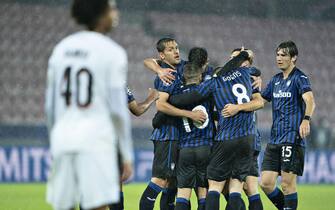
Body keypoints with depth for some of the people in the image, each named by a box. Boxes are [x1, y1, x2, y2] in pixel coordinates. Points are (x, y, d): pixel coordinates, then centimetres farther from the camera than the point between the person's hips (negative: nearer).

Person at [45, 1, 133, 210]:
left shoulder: (61, 49, 12)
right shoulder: (113, 52, -5)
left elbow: (50, 106, 14)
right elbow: (118, 109, -8)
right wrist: (127, 155, -2)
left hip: (63, 139, 6)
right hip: (96, 141, -6)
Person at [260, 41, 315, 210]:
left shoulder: (299, 78, -6)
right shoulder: (275, 80, 17)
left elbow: (310, 101, -22)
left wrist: (306, 119, -39)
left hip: (292, 138, -7)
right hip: (274, 139, 7)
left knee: (287, 184, -7)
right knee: (266, 183, 3)